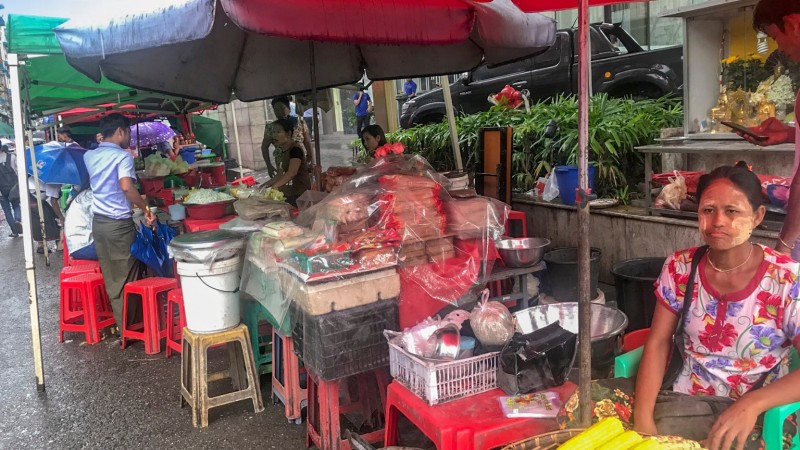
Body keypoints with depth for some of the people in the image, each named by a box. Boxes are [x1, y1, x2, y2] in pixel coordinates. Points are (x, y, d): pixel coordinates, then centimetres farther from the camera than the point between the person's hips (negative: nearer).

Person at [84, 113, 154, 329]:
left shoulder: (89, 156, 9)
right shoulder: (122, 156, -12)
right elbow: (126, 187, -28)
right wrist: (146, 209, -18)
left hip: (98, 221, 7)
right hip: (119, 224, -7)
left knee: (110, 277, 13)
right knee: (126, 278, 2)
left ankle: (119, 322, 20)